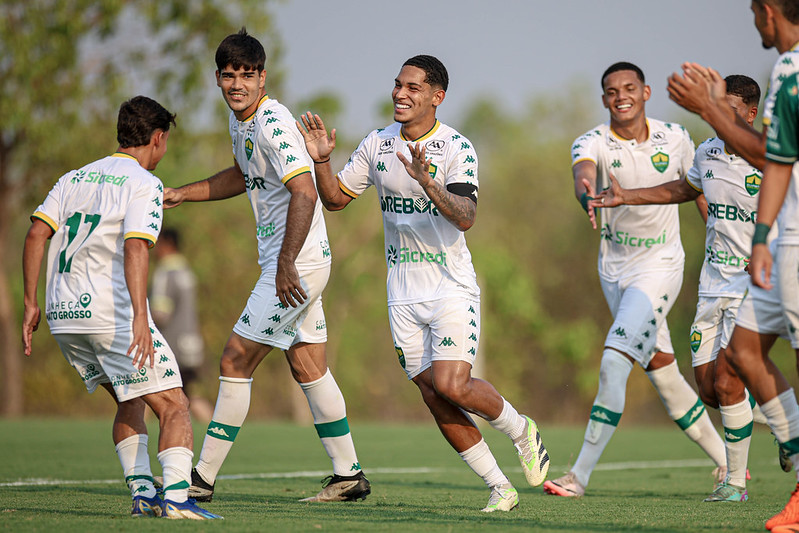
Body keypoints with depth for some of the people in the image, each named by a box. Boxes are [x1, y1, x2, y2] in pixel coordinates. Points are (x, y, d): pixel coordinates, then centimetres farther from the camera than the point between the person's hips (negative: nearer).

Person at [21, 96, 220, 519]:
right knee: (173, 405, -3)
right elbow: (135, 249, -18)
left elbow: (36, 234, 7)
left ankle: (142, 492, 12)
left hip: (63, 313, 7)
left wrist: (31, 302, 9)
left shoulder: (74, 178, 18)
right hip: (111, 312, -7)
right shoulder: (143, 183, -3)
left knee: (131, 403, 22)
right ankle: (175, 497, -20)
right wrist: (140, 318, -25)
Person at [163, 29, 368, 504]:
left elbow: (305, 194, -29)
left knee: (235, 363, -6)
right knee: (308, 368, 13)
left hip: (298, 265, -10)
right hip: (301, 264, 10)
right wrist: (180, 195, 22)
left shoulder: (272, 124, -20)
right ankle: (349, 476, 19)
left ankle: (202, 479, 0)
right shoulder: (241, 119, 10)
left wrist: (286, 264, -29)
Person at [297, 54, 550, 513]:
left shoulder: (456, 148, -11)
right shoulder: (377, 144, 5)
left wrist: (426, 181, -37)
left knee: (452, 385, -19)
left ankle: (521, 430, 11)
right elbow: (335, 199, 11)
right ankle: (501, 488, 10)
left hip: (452, 288, -5)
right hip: (404, 293, 5)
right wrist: (322, 161, -7)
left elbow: (465, 218, -22)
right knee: (435, 397, 0)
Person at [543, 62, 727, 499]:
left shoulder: (675, 138, -5)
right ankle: (724, 460, 29)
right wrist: (587, 190, -58)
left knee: (614, 364, -17)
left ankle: (580, 475, -16)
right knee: (663, 375, 11)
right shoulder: (593, 143, -9)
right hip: (614, 267, 3)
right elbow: (583, 170, -33)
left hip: (659, 265, -3)